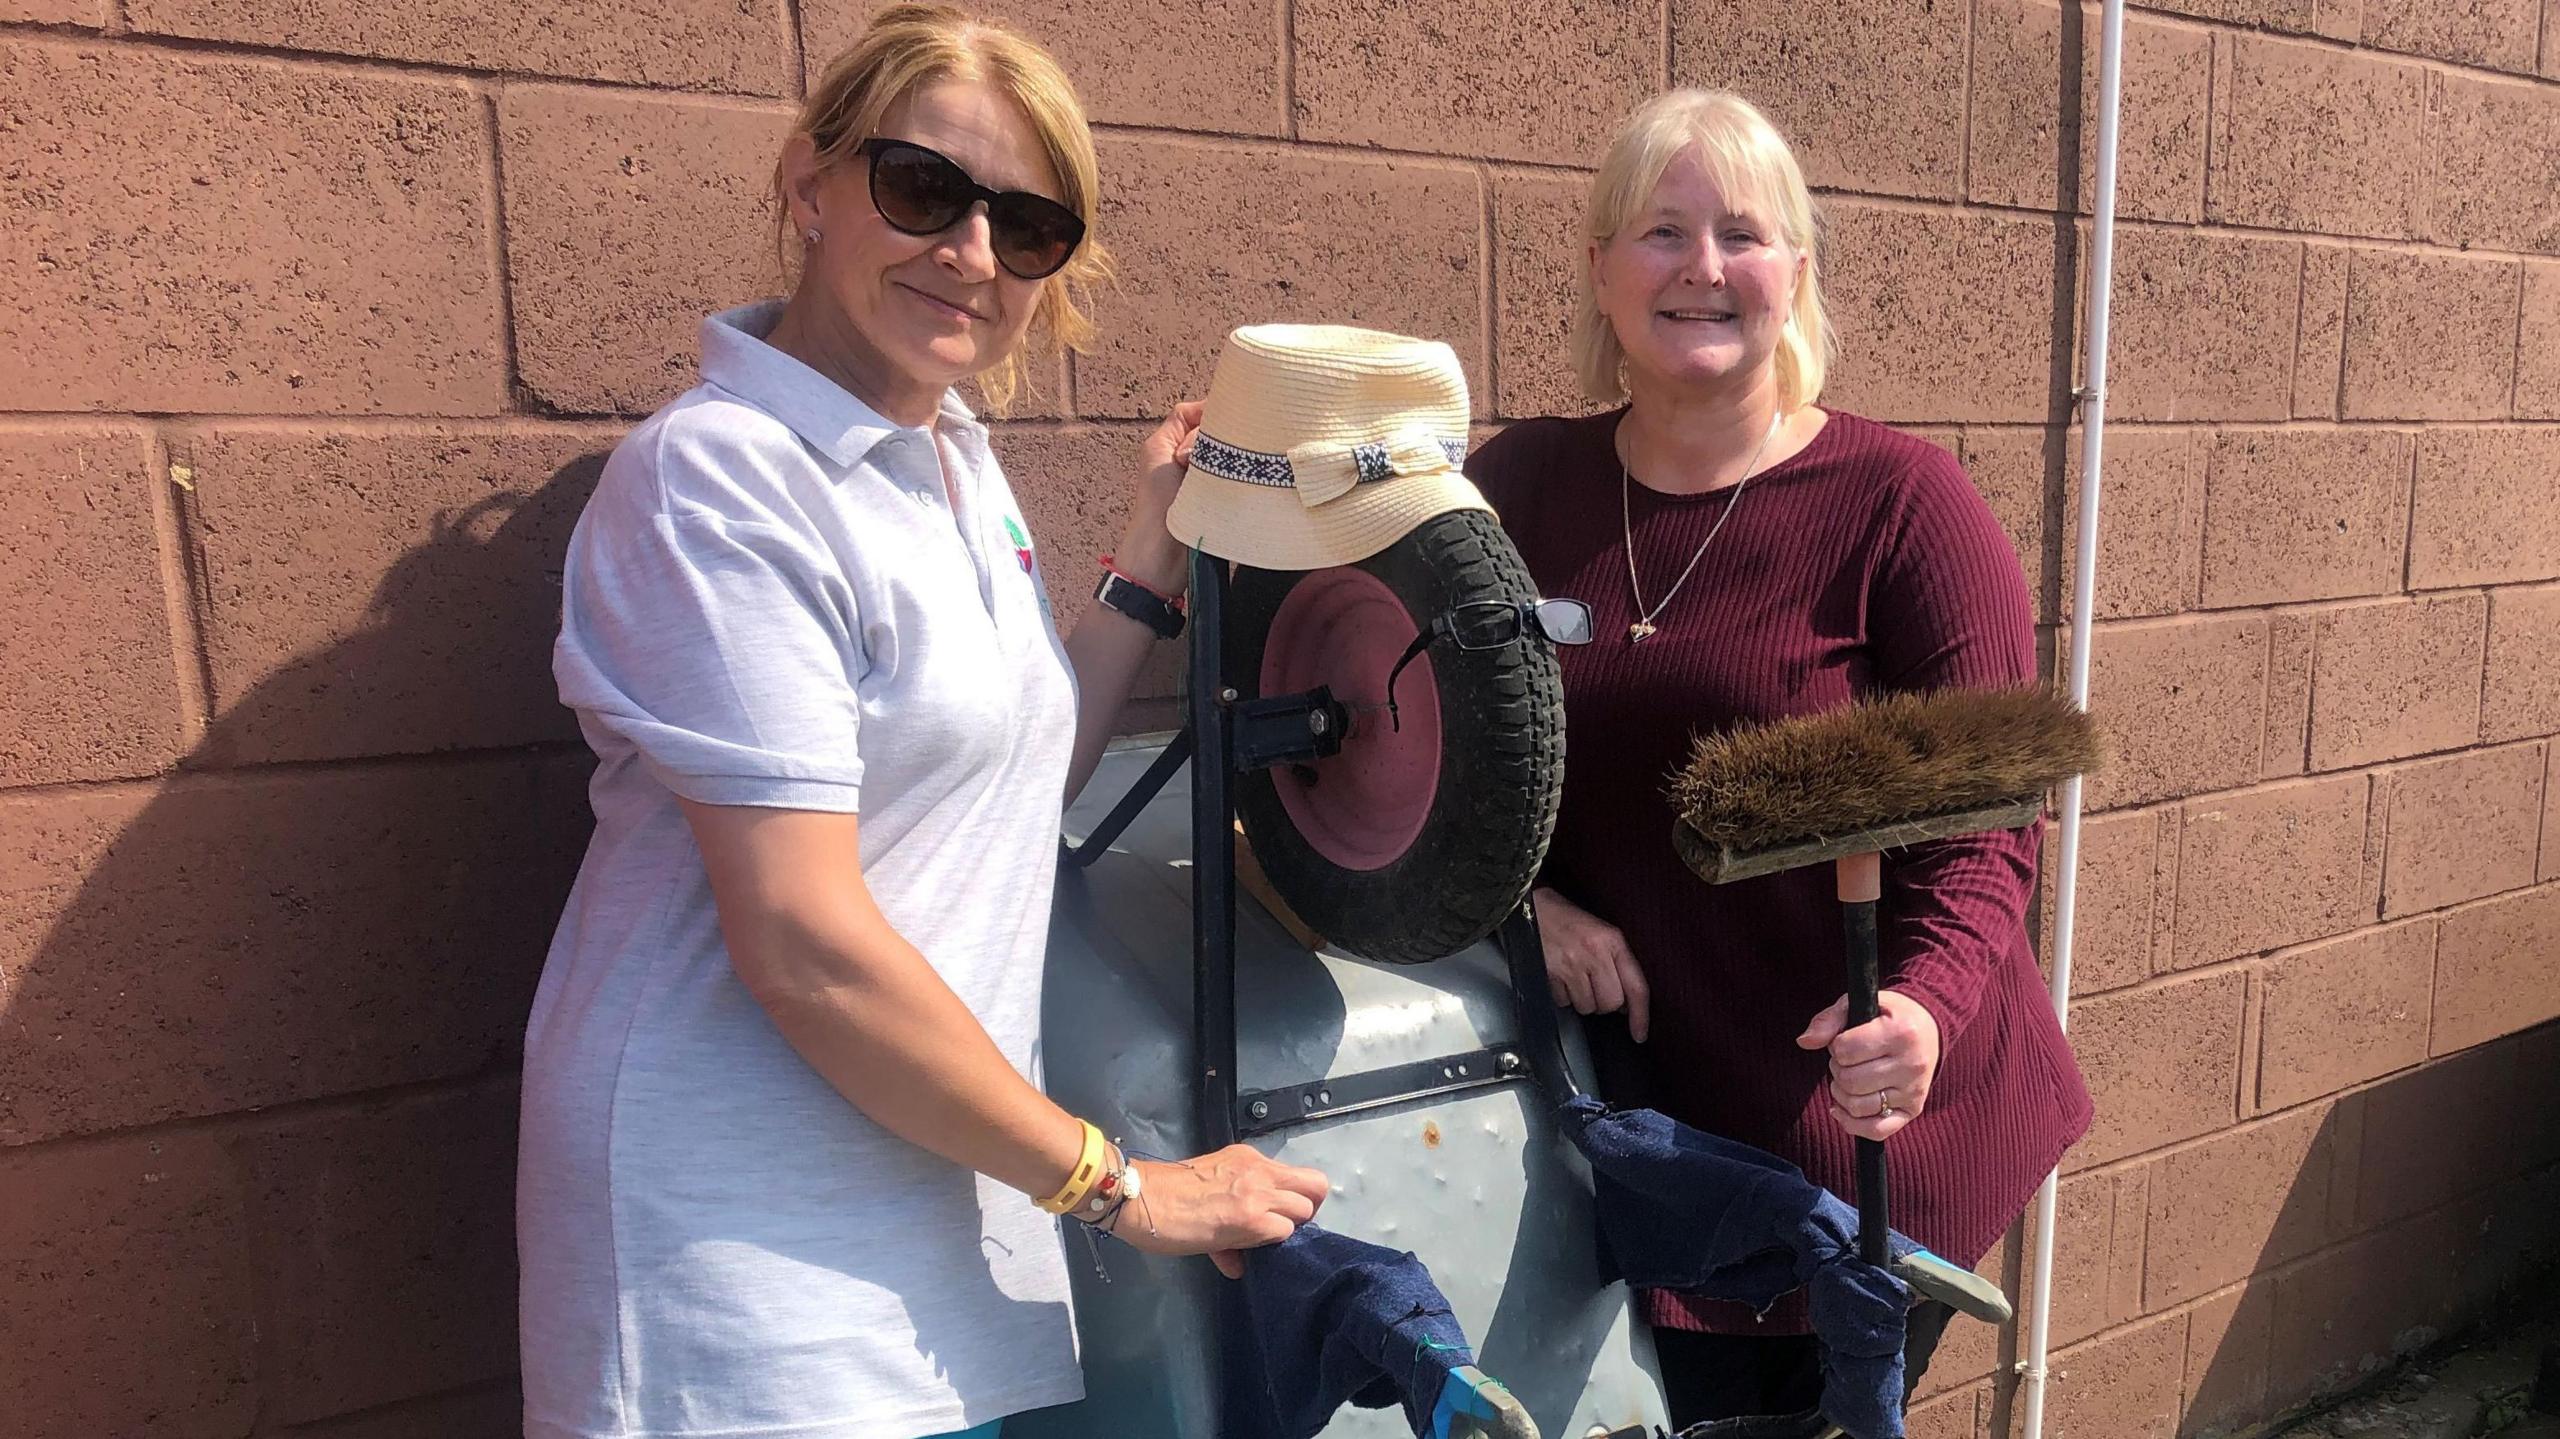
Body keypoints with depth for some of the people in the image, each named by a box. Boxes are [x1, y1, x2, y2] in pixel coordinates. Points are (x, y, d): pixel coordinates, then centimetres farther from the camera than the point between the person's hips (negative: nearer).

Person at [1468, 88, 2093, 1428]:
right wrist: (1529, 899, -13)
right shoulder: (1524, 488, -2)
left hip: (1869, 1130, -2)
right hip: (1644, 1107, 2)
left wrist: (1925, 1005, -30)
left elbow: (1983, 819, -12)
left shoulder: (1899, 500, -12)